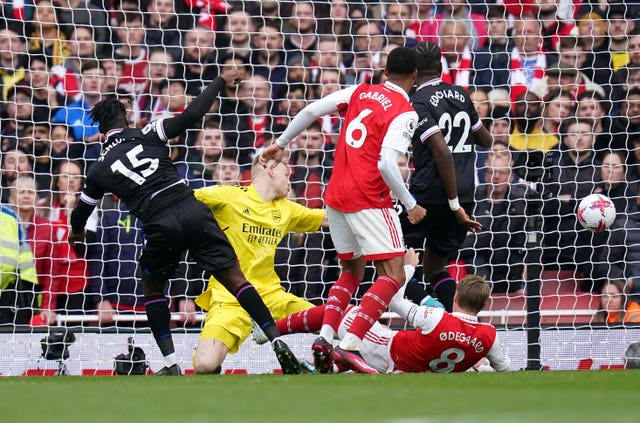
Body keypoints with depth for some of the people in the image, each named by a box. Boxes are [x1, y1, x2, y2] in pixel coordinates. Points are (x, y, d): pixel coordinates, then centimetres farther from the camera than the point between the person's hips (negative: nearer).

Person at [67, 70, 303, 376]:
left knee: (152, 287, 23)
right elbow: (192, 115, 2)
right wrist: (220, 82, 15)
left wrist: (76, 232, 51)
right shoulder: (148, 134, 10)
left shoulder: (99, 170, 13)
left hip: (161, 228, -1)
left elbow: (81, 212, 28)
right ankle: (277, 342, -6)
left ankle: (171, 364, 12)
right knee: (233, 277, 4)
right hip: (193, 211, 1)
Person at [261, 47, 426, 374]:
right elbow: (386, 164, -19)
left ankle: (324, 336, 3)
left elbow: (311, 110, 9)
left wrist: (280, 144, 21)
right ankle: (350, 344, -22)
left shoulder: (360, 92, 9)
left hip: (335, 197, 7)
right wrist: (411, 205, -9)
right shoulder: (404, 113, -9)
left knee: (352, 271, 21)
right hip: (369, 200, -7)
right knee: (393, 276, -6)